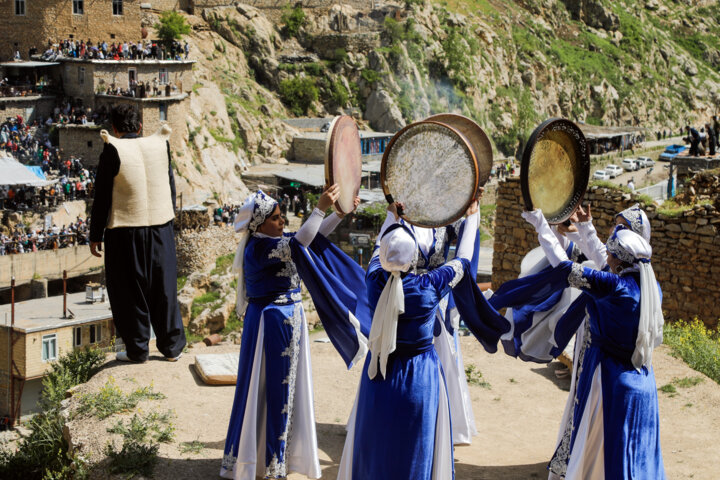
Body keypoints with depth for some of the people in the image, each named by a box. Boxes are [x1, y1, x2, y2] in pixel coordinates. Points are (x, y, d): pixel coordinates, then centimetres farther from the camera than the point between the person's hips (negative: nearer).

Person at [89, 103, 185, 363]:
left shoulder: (112, 151, -11)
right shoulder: (160, 145, 1)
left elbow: (102, 197, -8)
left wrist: (96, 235, -1)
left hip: (125, 232, -4)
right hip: (161, 227, 4)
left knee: (130, 291, 9)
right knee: (163, 288, 13)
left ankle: (137, 349, 15)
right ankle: (172, 346, 20)